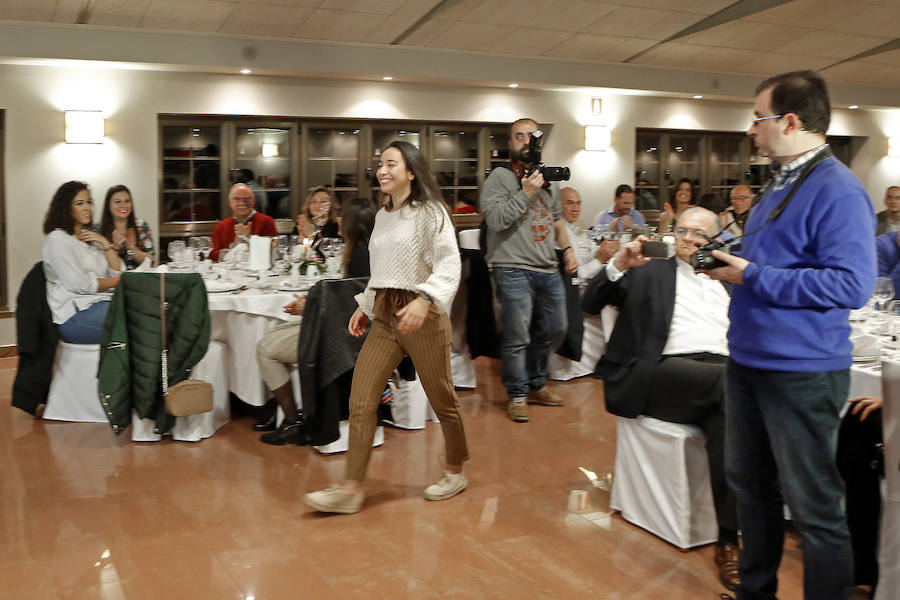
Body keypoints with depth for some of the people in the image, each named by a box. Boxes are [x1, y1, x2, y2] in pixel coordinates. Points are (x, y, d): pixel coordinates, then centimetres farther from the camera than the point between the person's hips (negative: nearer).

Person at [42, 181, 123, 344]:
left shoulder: (90, 237, 22)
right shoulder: (57, 239, -3)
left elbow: (119, 273, 14)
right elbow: (80, 285, -12)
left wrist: (105, 244, 3)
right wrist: (115, 281, 1)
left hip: (100, 304, 7)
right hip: (74, 317, -7)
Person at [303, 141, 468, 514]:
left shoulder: (430, 212, -7)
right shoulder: (382, 217, 15)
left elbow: (449, 263, -19)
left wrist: (424, 299, -32)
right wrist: (365, 306, 19)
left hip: (422, 315, -6)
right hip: (383, 315, 7)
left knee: (441, 399, 7)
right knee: (360, 400, -2)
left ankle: (456, 472, 29)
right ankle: (351, 489, 3)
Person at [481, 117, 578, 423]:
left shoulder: (548, 179, 18)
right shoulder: (500, 177, -3)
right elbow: (495, 219, -15)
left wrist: (567, 248, 17)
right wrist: (526, 193, -17)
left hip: (548, 269, 7)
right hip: (514, 269, -7)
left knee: (554, 329, 12)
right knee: (517, 338, -5)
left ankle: (536, 385, 29)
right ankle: (517, 395, 10)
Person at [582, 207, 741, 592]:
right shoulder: (649, 272, 20)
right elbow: (590, 305, 9)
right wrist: (618, 265, -6)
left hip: (723, 373, 3)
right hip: (666, 374, -3)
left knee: (727, 418, -34)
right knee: (733, 384, -33)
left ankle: (728, 541, -32)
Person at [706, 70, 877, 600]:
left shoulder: (837, 190, -17)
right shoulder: (783, 182, 12)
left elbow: (852, 285, -26)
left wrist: (753, 276, -22)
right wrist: (730, 261, 5)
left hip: (802, 370, -10)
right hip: (750, 359, 10)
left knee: (814, 506, 2)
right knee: (751, 484, 20)